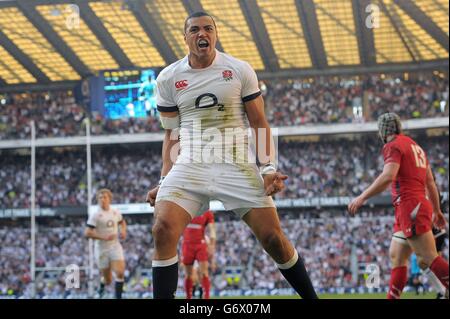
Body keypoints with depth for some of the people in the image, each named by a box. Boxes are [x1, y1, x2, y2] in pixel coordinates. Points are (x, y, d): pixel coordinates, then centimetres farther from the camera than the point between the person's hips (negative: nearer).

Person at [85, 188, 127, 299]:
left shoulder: (116, 212, 4)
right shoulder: (95, 215, -11)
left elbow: (122, 222, 26)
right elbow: (87, 233, -16)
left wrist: (123, 230, 5)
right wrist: (104, 237, -22)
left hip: (115, 246, 3)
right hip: (102, 249, -3)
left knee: (120, 273, -18)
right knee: (108, 280, 6)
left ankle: (118, 297, -7)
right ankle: (102, 286, 42)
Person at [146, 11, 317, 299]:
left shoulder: (240, 70, 3)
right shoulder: (168, 78, 7)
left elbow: (259, 124, 5)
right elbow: (172, 135, 13)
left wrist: (268, 168, -6)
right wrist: (164, 181, 5)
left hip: (237, 164, -1)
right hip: (190, 165, 1)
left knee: (273, 237, -5)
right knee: (163, 230, -21)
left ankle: (310, 296, 14)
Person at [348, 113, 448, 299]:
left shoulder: (393, 146, -5)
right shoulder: (415, 146, 23)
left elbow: (388, 177, -21)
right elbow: (430, 183, 25)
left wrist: (362, 198, -22)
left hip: (411, 208, -9)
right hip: (421, 205, 9)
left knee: (430, 259, -14)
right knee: (396, 256, 12)